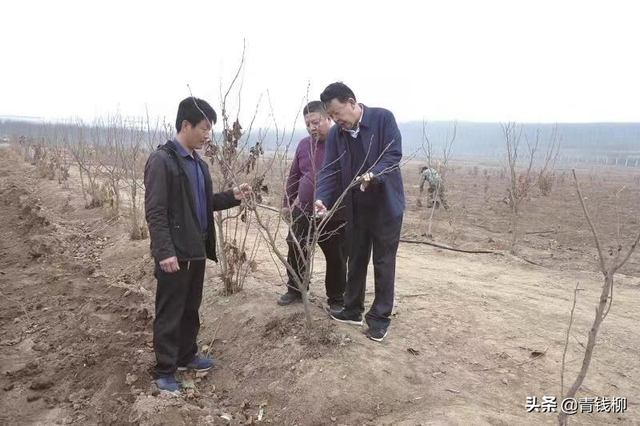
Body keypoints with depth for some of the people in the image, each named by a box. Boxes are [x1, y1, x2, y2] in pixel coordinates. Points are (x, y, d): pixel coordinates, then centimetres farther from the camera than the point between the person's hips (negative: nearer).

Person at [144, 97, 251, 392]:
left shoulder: (198, 164, 12)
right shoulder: (161, 161, -14)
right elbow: (155, 212, -18)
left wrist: (233, 196, 4)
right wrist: (165, 251, -23)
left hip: (197, 250, 8)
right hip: (175, 253, -8)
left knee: (191, 308, 19)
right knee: (169, 313, 4)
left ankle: (187, 356, 35)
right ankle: (164, 370, 17)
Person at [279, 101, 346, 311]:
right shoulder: (303, 145, 7)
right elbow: (294, 176, 16)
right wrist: (287, 202, 17)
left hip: (334, 216, -5)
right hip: (302, 212, 5)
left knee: (336, 259, 8)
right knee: (295, 253, 15)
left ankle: (336, 299, 26)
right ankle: (295, 289, 37)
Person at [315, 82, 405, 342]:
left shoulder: (383, 118, -14)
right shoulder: (335, 134, -2)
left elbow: (394, 154, -18)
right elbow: (329, 170, -6)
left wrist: (374, 174, -37)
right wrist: (322, 198, -24)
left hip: (386, 204, -4)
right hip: (355, 207, 5)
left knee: (383, 262, 4)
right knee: (356, 260, 15)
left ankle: (380, 317, 17)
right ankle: (353, 310, 32)